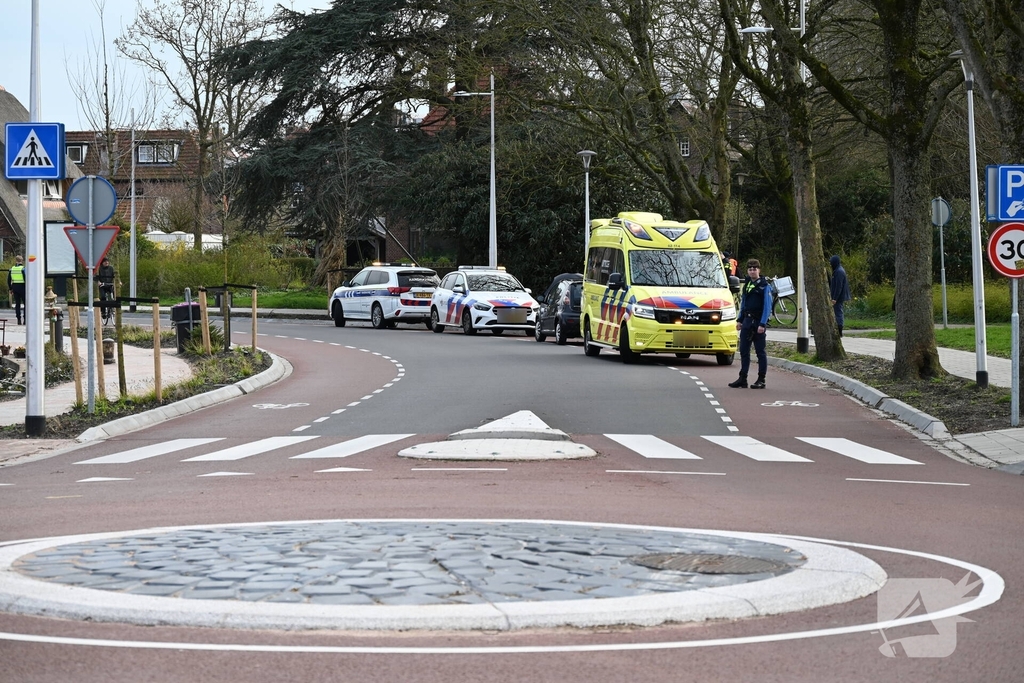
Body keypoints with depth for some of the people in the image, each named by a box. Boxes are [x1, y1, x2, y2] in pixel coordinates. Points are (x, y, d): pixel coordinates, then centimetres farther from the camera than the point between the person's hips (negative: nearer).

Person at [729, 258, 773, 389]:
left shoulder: (765, 286, -6)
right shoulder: (746, 284, 14)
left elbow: (767, 306, -11)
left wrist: (762, 324, -18)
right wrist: (740, 320, 13)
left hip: (759, 322, -7)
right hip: (747, 321, 7)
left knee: (760, 352, -1)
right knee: (744, 351, 6)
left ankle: (761, 380, 3)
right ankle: (742, 379, 10)